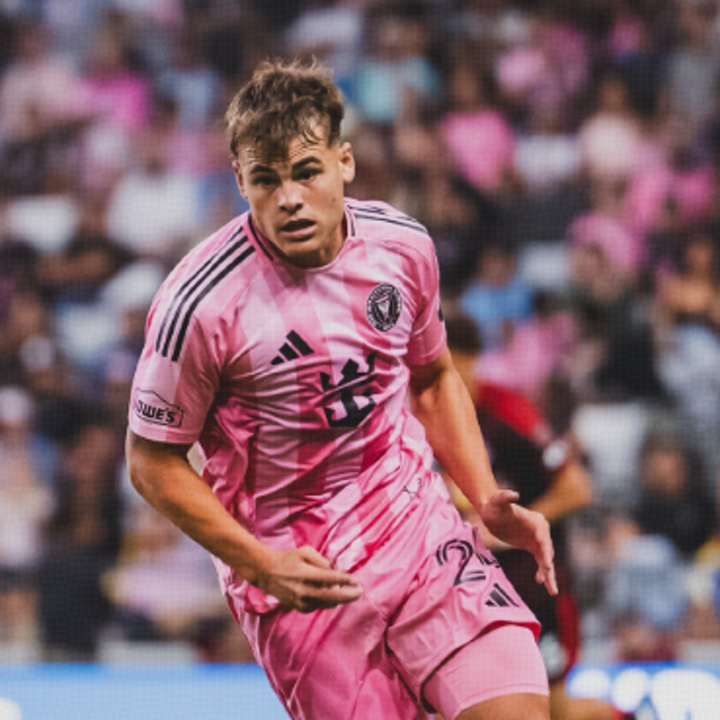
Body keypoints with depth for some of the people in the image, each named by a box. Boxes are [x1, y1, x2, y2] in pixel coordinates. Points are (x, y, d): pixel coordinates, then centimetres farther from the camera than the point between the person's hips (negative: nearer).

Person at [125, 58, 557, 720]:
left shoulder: (403, 245, -3)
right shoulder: (201, 303, -18)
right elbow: (153, 460, -7)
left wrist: (487, 501, 4)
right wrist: (260, 563, -17)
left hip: (418, 524, 3)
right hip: (296, 572, -3)